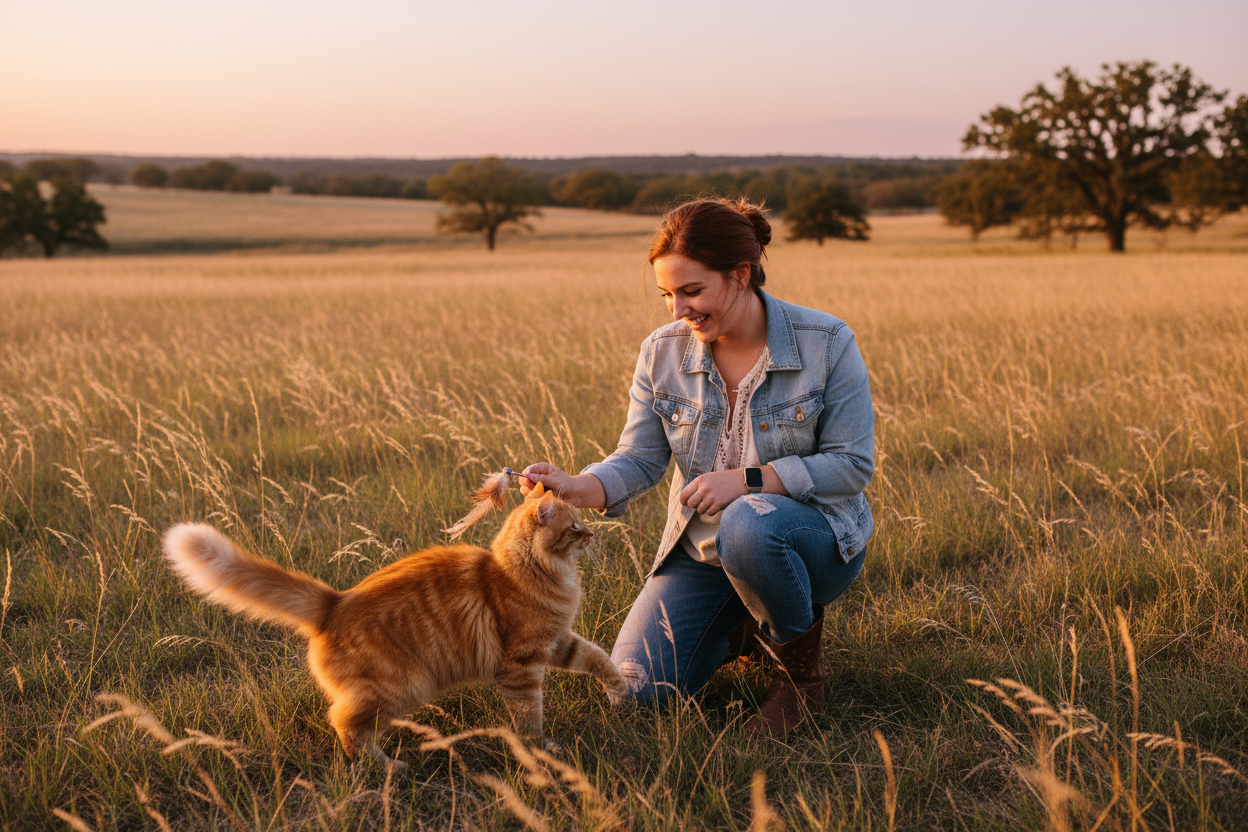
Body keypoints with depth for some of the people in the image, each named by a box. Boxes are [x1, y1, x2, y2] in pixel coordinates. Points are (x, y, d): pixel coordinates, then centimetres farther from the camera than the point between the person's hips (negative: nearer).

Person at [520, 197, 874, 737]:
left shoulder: (826, 343, -15)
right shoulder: (662, 353, -5)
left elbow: (852, 463, -14)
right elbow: (639, 459, -5)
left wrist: (746, 481, -24)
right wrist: (577, 489, -27)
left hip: (814, 536, -4)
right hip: (701, 548, 4)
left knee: (746, 526, -40)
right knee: (638, 686, -11)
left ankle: (800, 668, -10)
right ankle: (736, 618, 21)